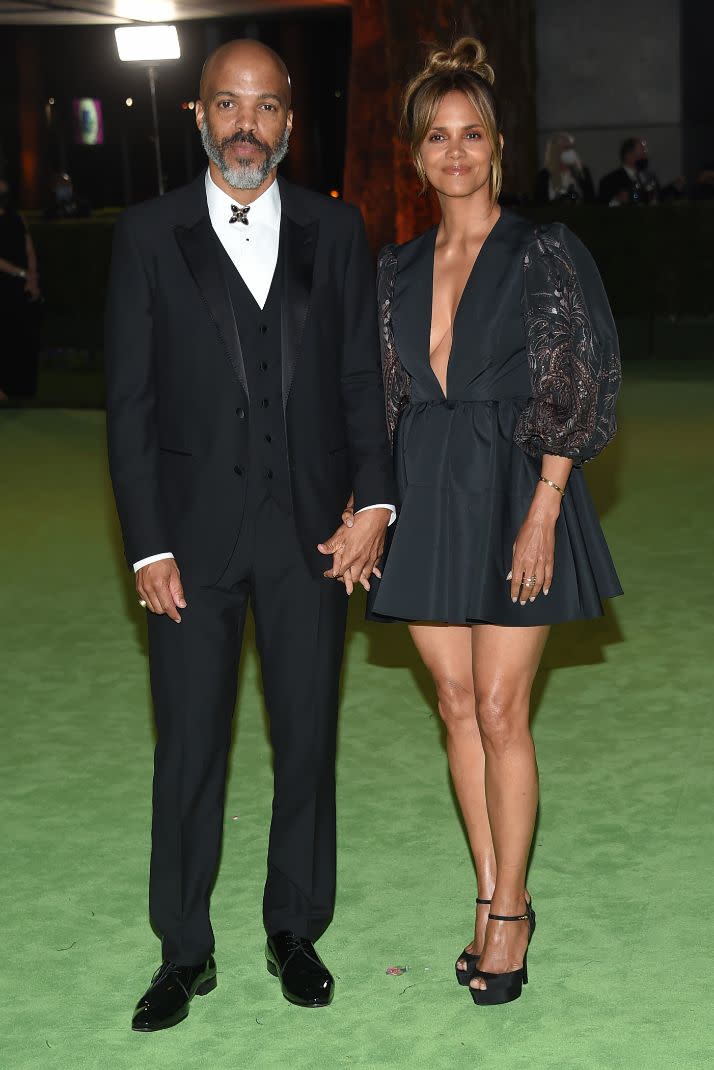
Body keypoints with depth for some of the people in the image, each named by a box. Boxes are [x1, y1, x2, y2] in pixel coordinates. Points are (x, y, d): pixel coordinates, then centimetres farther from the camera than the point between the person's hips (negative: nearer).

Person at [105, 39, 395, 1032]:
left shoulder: (335, 230, 6)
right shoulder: (149, 234, 1)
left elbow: (365, 379, 5)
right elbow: (130, 401, -1)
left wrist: (374, 503, -8)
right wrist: (147, 547, -7)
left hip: (310, 529, 1)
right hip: (195, 530, -1)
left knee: (307, 738, 10)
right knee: (189, 747, 6)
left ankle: (295, 930, 28)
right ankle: (184, 950, 22)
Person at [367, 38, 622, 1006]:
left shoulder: (545, 255, -3)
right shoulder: (398, 269, 11)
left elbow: (575, 391, -7)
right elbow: (383, 396, 14)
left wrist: (543, 513, -14)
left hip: (510, 488, -5)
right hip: (425, 493, 5)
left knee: (500, 711, -5)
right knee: (456, 706, 8)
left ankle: (509, 911, 8)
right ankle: (493, 899, 18)